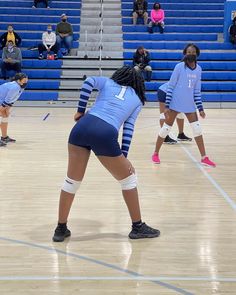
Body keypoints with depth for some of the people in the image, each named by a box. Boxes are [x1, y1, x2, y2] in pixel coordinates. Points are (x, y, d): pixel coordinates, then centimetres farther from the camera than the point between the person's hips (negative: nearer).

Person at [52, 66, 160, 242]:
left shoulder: (108, 83, 27)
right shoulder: (137, 100, 25)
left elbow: (89, 82, 6)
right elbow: (128, 128, 13)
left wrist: (80, 111, 10)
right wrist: (124, 156, 10)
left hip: (83, 127, 2)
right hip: (106, 135, -2)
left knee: (72, 181, 16)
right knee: (128, 177, 19)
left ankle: (61, 229, 22)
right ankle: (138, 227, 26)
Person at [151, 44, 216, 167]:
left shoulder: (198, 69, 6)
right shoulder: (179, 67, -9)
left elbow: (197, 90, 13)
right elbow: (171, 86, -8)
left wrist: (200, 108, 9)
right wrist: (166, 106, -12)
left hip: (190, 105, 5)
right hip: (175, 104, -5)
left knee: (197, 128, 2)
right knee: (166, 128, 0)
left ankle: (204, 157, 8)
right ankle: (155, 154, 16)